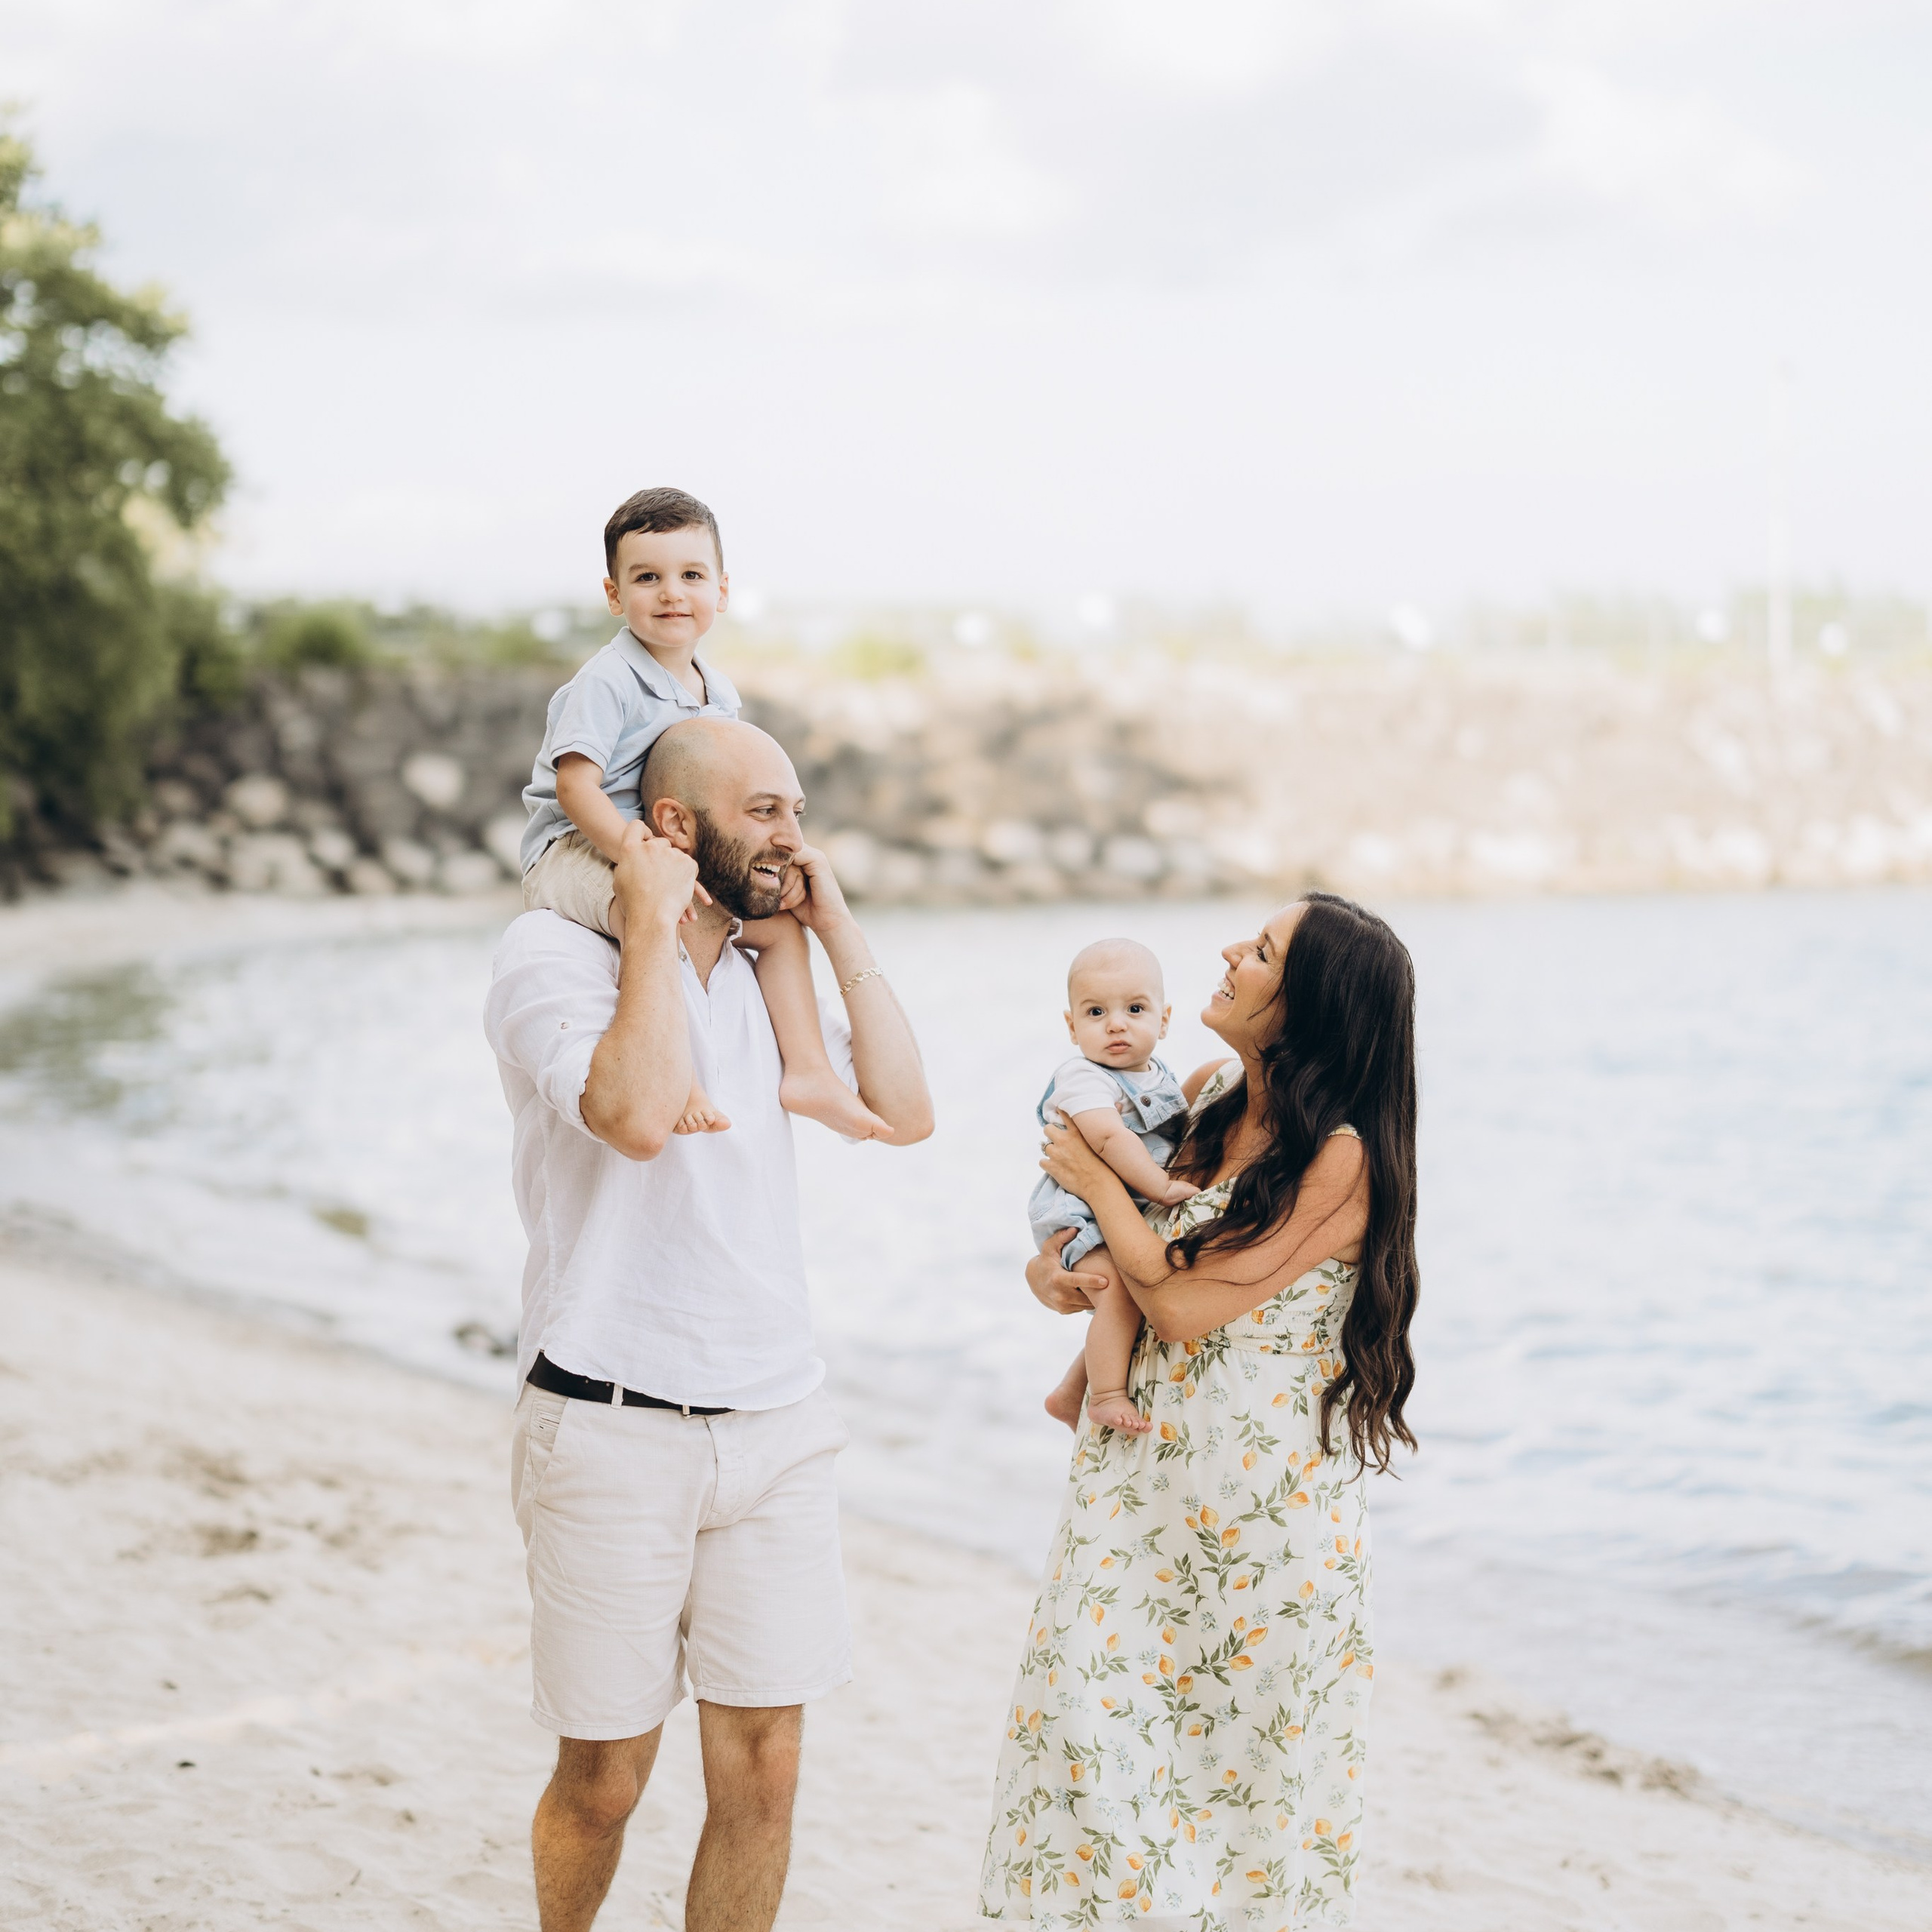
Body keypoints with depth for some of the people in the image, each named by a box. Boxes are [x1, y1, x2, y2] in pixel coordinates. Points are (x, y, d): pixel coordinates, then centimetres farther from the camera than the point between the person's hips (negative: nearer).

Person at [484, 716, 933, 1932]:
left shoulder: (767, 979, 14)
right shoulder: (555, 954, -7)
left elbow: (903, 1113, 4)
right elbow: (635, 1114, -25)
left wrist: (837, 925, 5)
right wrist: (655, 922, -16)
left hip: (776, 1423, 5)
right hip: (613, 1426, -5)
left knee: (762, 1772, 3)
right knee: (606, 1777, 5)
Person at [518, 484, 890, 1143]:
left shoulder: (718, 695, 11)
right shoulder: (606, 682, -14)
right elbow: (576, 788, -23)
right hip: (575, 853, -9)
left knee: (781, 921, 7)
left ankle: (806, 1072, 8)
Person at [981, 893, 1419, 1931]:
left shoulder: (1342, 1157, -17)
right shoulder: (1210, 1096, 4)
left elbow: (1184, 1305, -19)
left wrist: (1099, 1180, -9)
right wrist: (1049, 1259, 1)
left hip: (1261, 1493, -6)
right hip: (1140, 1471, 6)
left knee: (1242, 1733, 4)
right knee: (1092, 1698, 5)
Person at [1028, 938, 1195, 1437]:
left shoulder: (1159, 1078, 11)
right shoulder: (1082, 1078, -15)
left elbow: (1179, 1140, 27)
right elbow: (1110, 1138, -29)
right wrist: (1161, 1186, -29)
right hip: (1085, 1215, -9)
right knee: (1122, 1287, -29)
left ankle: (1070, 1394, 33)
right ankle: (1106, 1395, -19)